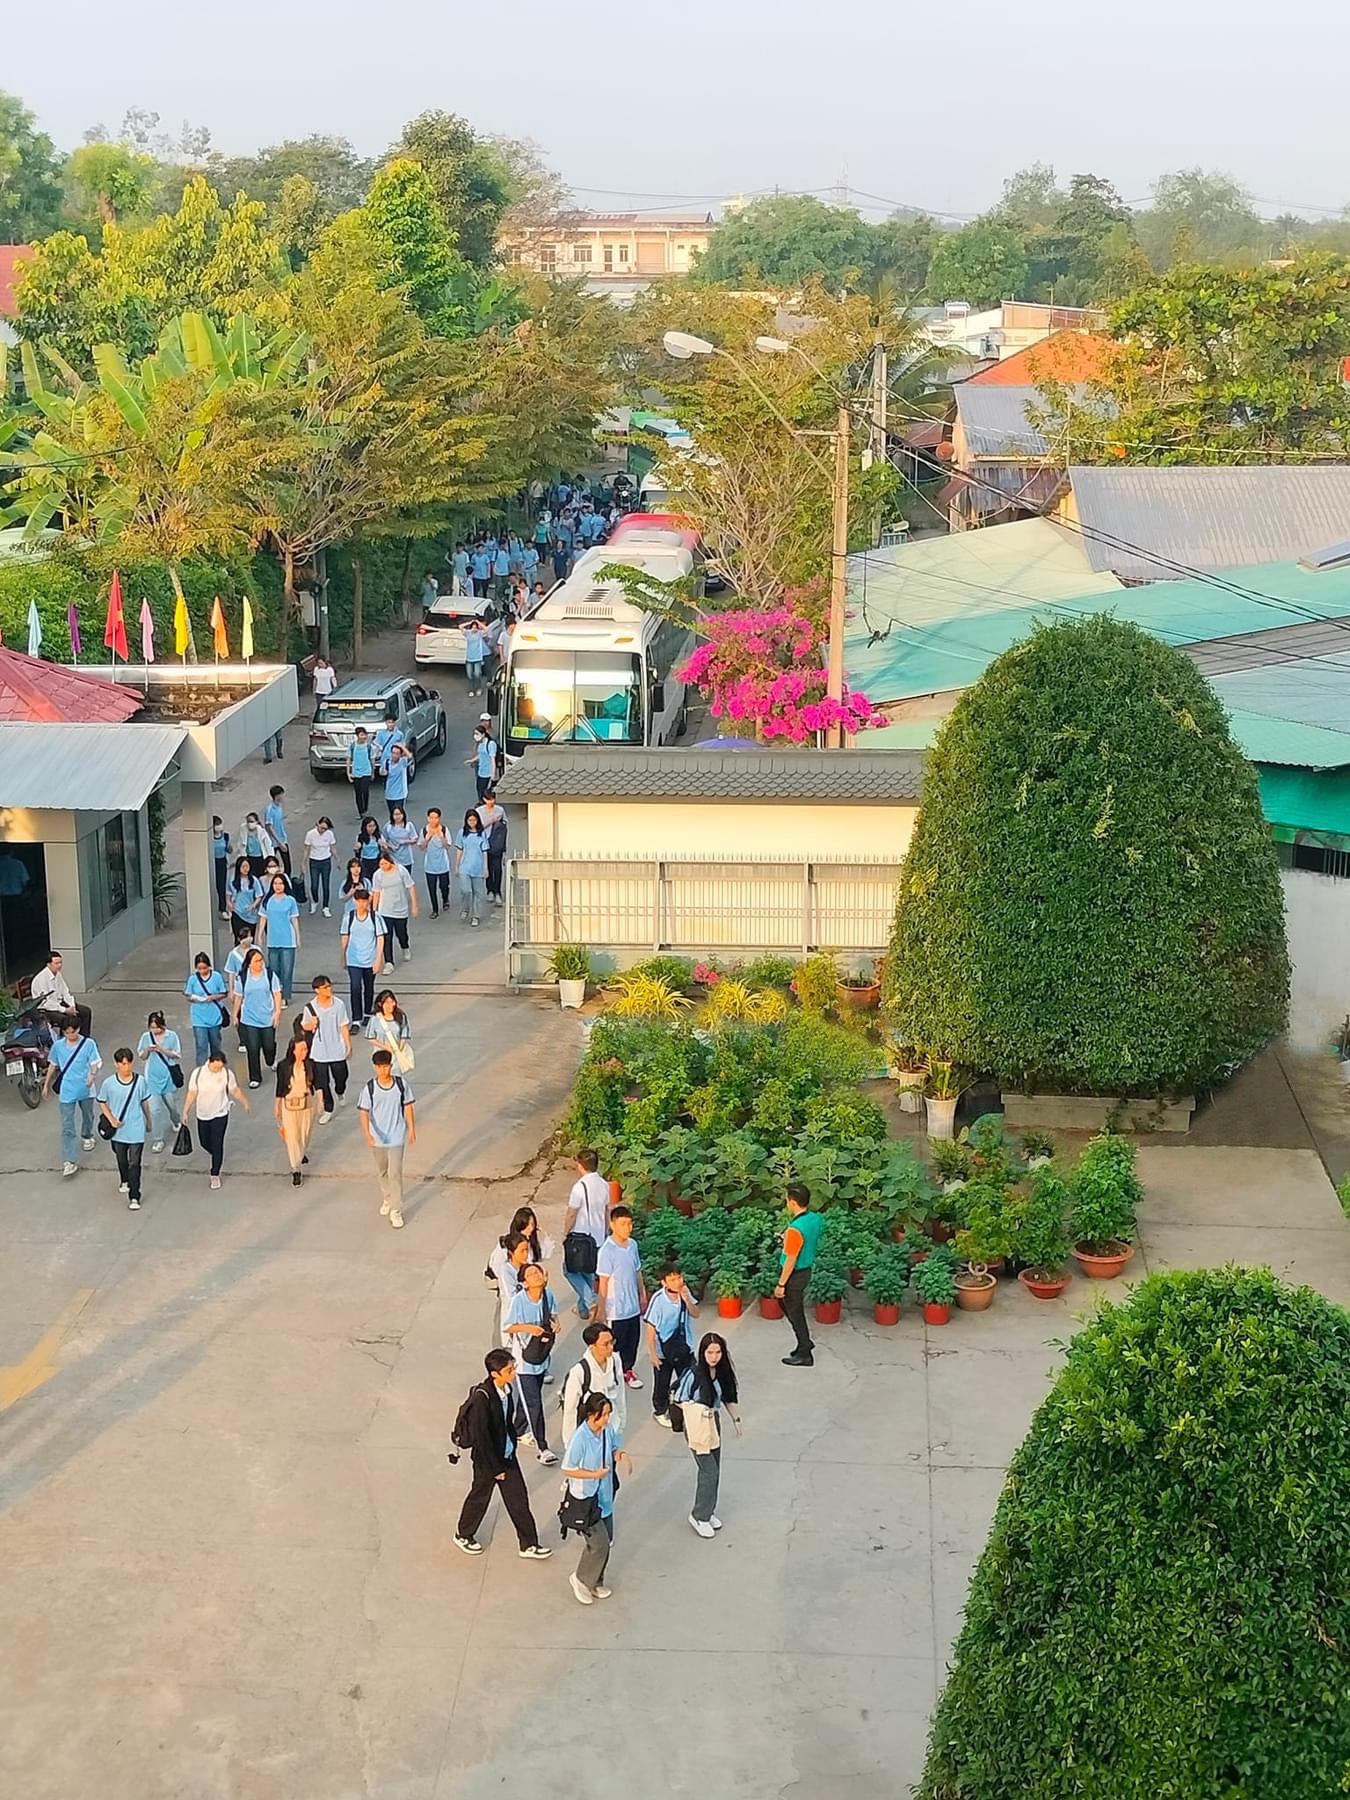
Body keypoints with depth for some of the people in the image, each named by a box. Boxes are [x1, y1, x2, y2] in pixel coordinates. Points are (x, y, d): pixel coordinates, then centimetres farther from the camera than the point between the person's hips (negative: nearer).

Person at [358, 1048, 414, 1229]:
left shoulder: (402, 1084, -11)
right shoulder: (370, 1088, -13)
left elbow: (408, 1107, 1)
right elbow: (364, 1112, -14)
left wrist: (412, 1129, 6)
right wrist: (367, 1133, -29)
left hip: (397, 1137, -2)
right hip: (377, 1137, 2)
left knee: (395, 1173, -5)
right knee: (382, 1172, 20)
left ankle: (396, 1211, 4)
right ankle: (386, 1199, 44)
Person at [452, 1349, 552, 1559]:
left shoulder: (506, 1389, -8)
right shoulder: (482, 1397, -31)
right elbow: (480, 1437, -26)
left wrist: (513, 1444, 12)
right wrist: (495, 1467, -19)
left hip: (507, 1455, 7)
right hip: (486, 1458, -6)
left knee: (518, 1500, 11)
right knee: (480, 1497, 16)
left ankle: (529, 1544, 24)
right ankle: (463, 1535, 41)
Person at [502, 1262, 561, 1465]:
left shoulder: (548, 1294, -9)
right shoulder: (518, 1300, -23)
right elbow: (506, 1327, -13)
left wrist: (554, 1323, -11)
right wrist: (528, 1327, -27)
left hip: (542, 1355, 5)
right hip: (524, 1359, -5)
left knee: (533, 1398, 21)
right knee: (534, 1403, -4)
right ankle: (542, 1448, 1)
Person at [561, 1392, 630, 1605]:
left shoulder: (607, 1431, -5)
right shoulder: (580, 1438, -25)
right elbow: (567, 1470, -19)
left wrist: (620, 1454, -8)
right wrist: (595, 1474, -22)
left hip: (604, 1497, 7)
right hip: (585, 1499, -7)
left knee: (606, 1542, 16)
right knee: (599, 1543, -6)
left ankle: (595, 1582, 34)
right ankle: (581, 1579, 18)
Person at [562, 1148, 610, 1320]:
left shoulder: (580, 1186, -21)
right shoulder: (604, 1185, 1)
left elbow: (571, 1214, -16)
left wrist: (565, 1234, -2)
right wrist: (606, 1233, 22)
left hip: (580, 1237, -7)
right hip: (598, 1238, 7)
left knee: (570, 1270, 9)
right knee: (589, 1272, 19)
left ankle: (590, 1300, -7)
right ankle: (583, 1309, 26)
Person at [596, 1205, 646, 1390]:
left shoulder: (632, 1245, 1)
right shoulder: (607, 1251, -20)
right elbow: (603, 1283, -17)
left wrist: (643, 1294, 16)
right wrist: (602, 1310, -16)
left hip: (633, 1306, 7)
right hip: (616, 1310, -7)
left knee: (633, 1340, 19)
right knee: (615, 1344, 6)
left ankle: (628, 1369, 38)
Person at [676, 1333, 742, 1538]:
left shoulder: (722, 1371, -3)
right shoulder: (694, 1373, -23)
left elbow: (729, 1397, 11)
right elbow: (680, 1400, -16)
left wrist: (736, 1419, 12)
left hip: (713, 1423, 7)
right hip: (697, 1426, -7)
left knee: (713, 1471, 15)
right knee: (709, 1471, -6)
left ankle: (708, 1512, 31)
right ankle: (699, 1516, 9)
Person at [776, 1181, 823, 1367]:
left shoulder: (795, 1229, -30)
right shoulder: (815, 1219, -5)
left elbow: (791, 1260, -24)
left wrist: (781, 1284, -15)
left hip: (794, 1275, -9)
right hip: (807, 1269, 9)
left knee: (795, 1313, 7)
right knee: (787, 1305, 26)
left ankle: (804, 1355, 19)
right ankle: (805, 1342, 35)